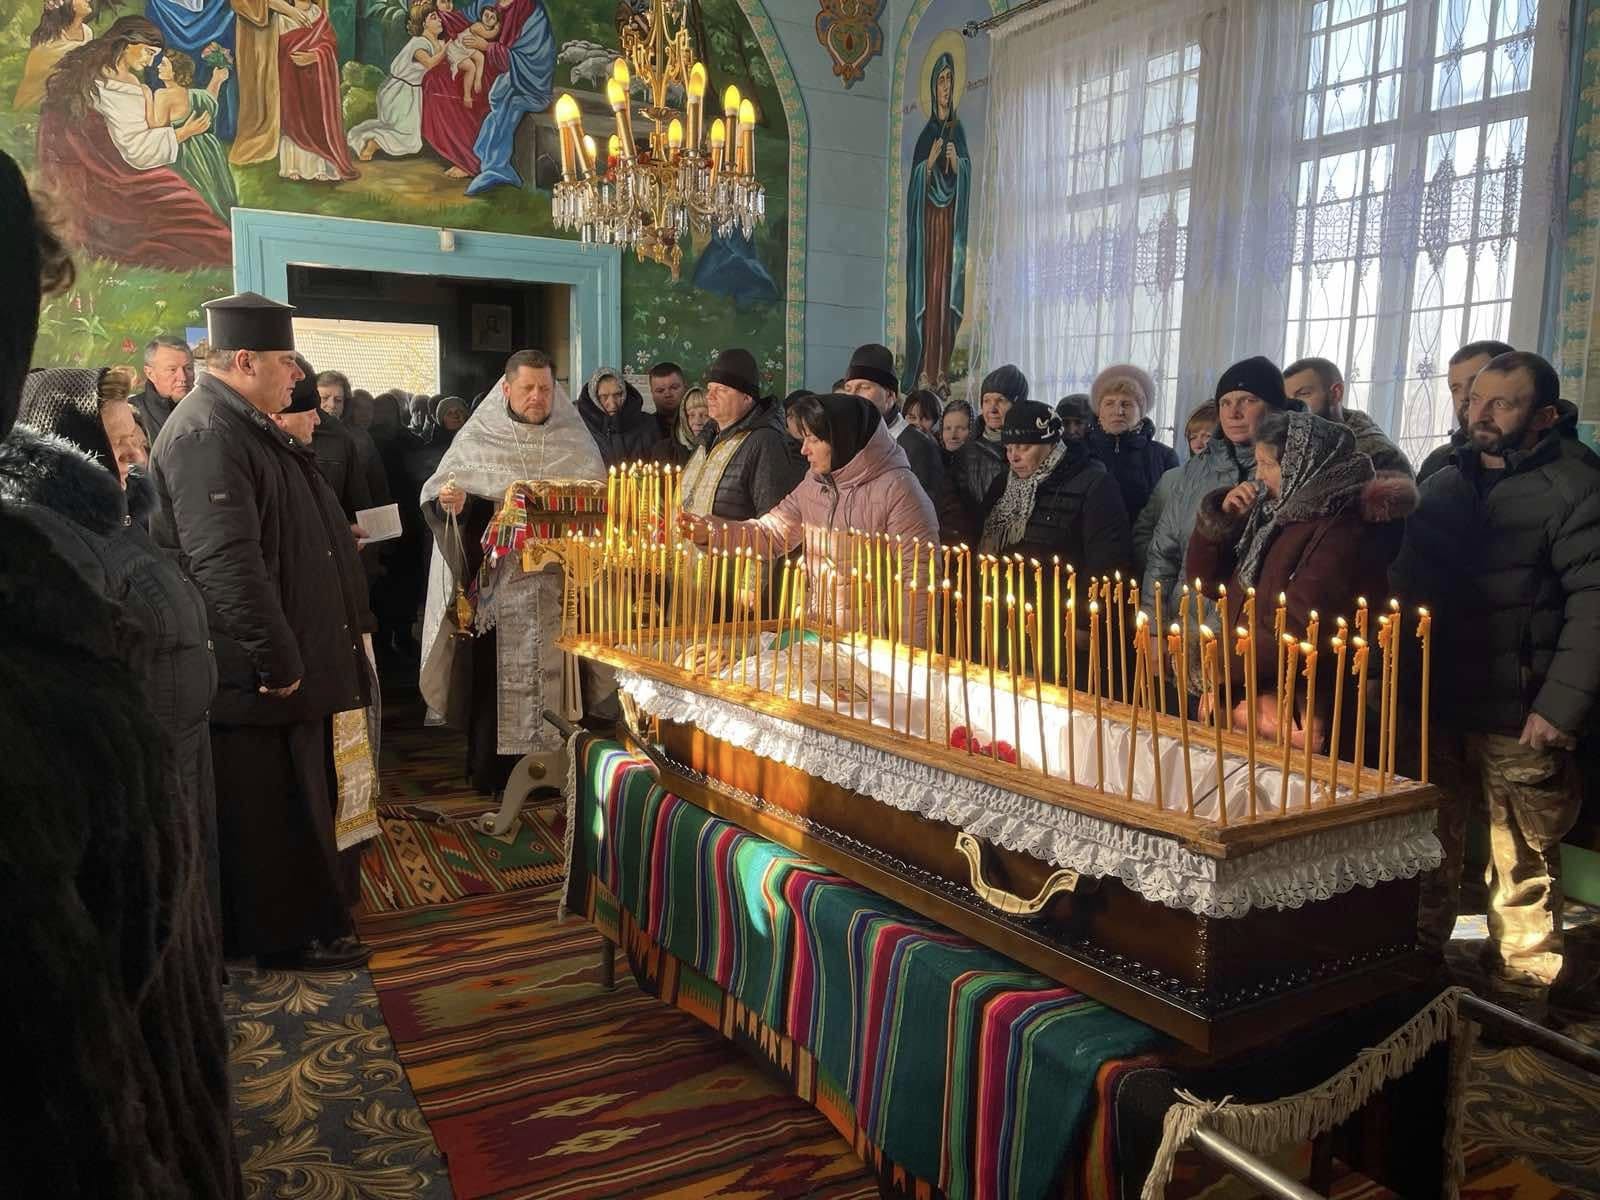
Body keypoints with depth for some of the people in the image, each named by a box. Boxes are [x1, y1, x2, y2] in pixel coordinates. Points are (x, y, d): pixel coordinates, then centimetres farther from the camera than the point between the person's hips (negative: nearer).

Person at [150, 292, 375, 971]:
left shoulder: (250, 428, 15)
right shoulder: (206, 435, -20)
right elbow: (226, 561, -28)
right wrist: (278, 661, -25)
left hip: (290, 663, 11)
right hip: (255, 678, -11)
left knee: (302, 802, 20)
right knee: (271, 808, 3)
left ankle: (308, 912, 34)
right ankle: (289, 936, 17)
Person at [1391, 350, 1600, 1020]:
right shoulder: (1445, 482, 12)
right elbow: (1410, 586, 15)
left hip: (1520, 716, -5)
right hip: (1439, 701, 6)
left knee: (1523, 863, 4)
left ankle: (1523, 994, 18)